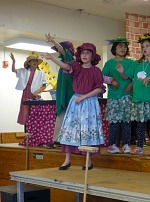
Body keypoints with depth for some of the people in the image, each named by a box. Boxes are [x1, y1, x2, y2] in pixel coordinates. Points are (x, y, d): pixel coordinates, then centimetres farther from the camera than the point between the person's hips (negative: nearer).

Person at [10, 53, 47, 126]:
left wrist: (38, 91, -13)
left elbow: (44, 86, 4)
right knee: (25, 115, 2)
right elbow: (13, 70, 6)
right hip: (26, 96, 2)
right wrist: (13, 61, -9)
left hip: (35, 97, -2)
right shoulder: (24, 71, 6)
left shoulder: (41, 74, 1)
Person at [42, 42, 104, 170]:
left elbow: (99, 89, -6)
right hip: (75, 101, 3)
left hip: (90, 101, -3)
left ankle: (89, 161, 10)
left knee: (88, 129, -2)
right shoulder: (76, 67, 5)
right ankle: (67, 160, 7)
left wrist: (84, 96, -12)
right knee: (70, 128, 1)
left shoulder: (96, 70, -2)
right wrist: (51, 58, -31)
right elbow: (66, 66, -15)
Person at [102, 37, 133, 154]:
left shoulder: (129, 63, 6)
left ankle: (126, 144, 6)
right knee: (114, 120, -2)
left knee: (126, 120, 0)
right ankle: (112, 144, 5)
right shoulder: (109, 63, 6)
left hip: (126, 96, 1)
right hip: (113, 96, -1)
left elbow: (131, 78, -3)